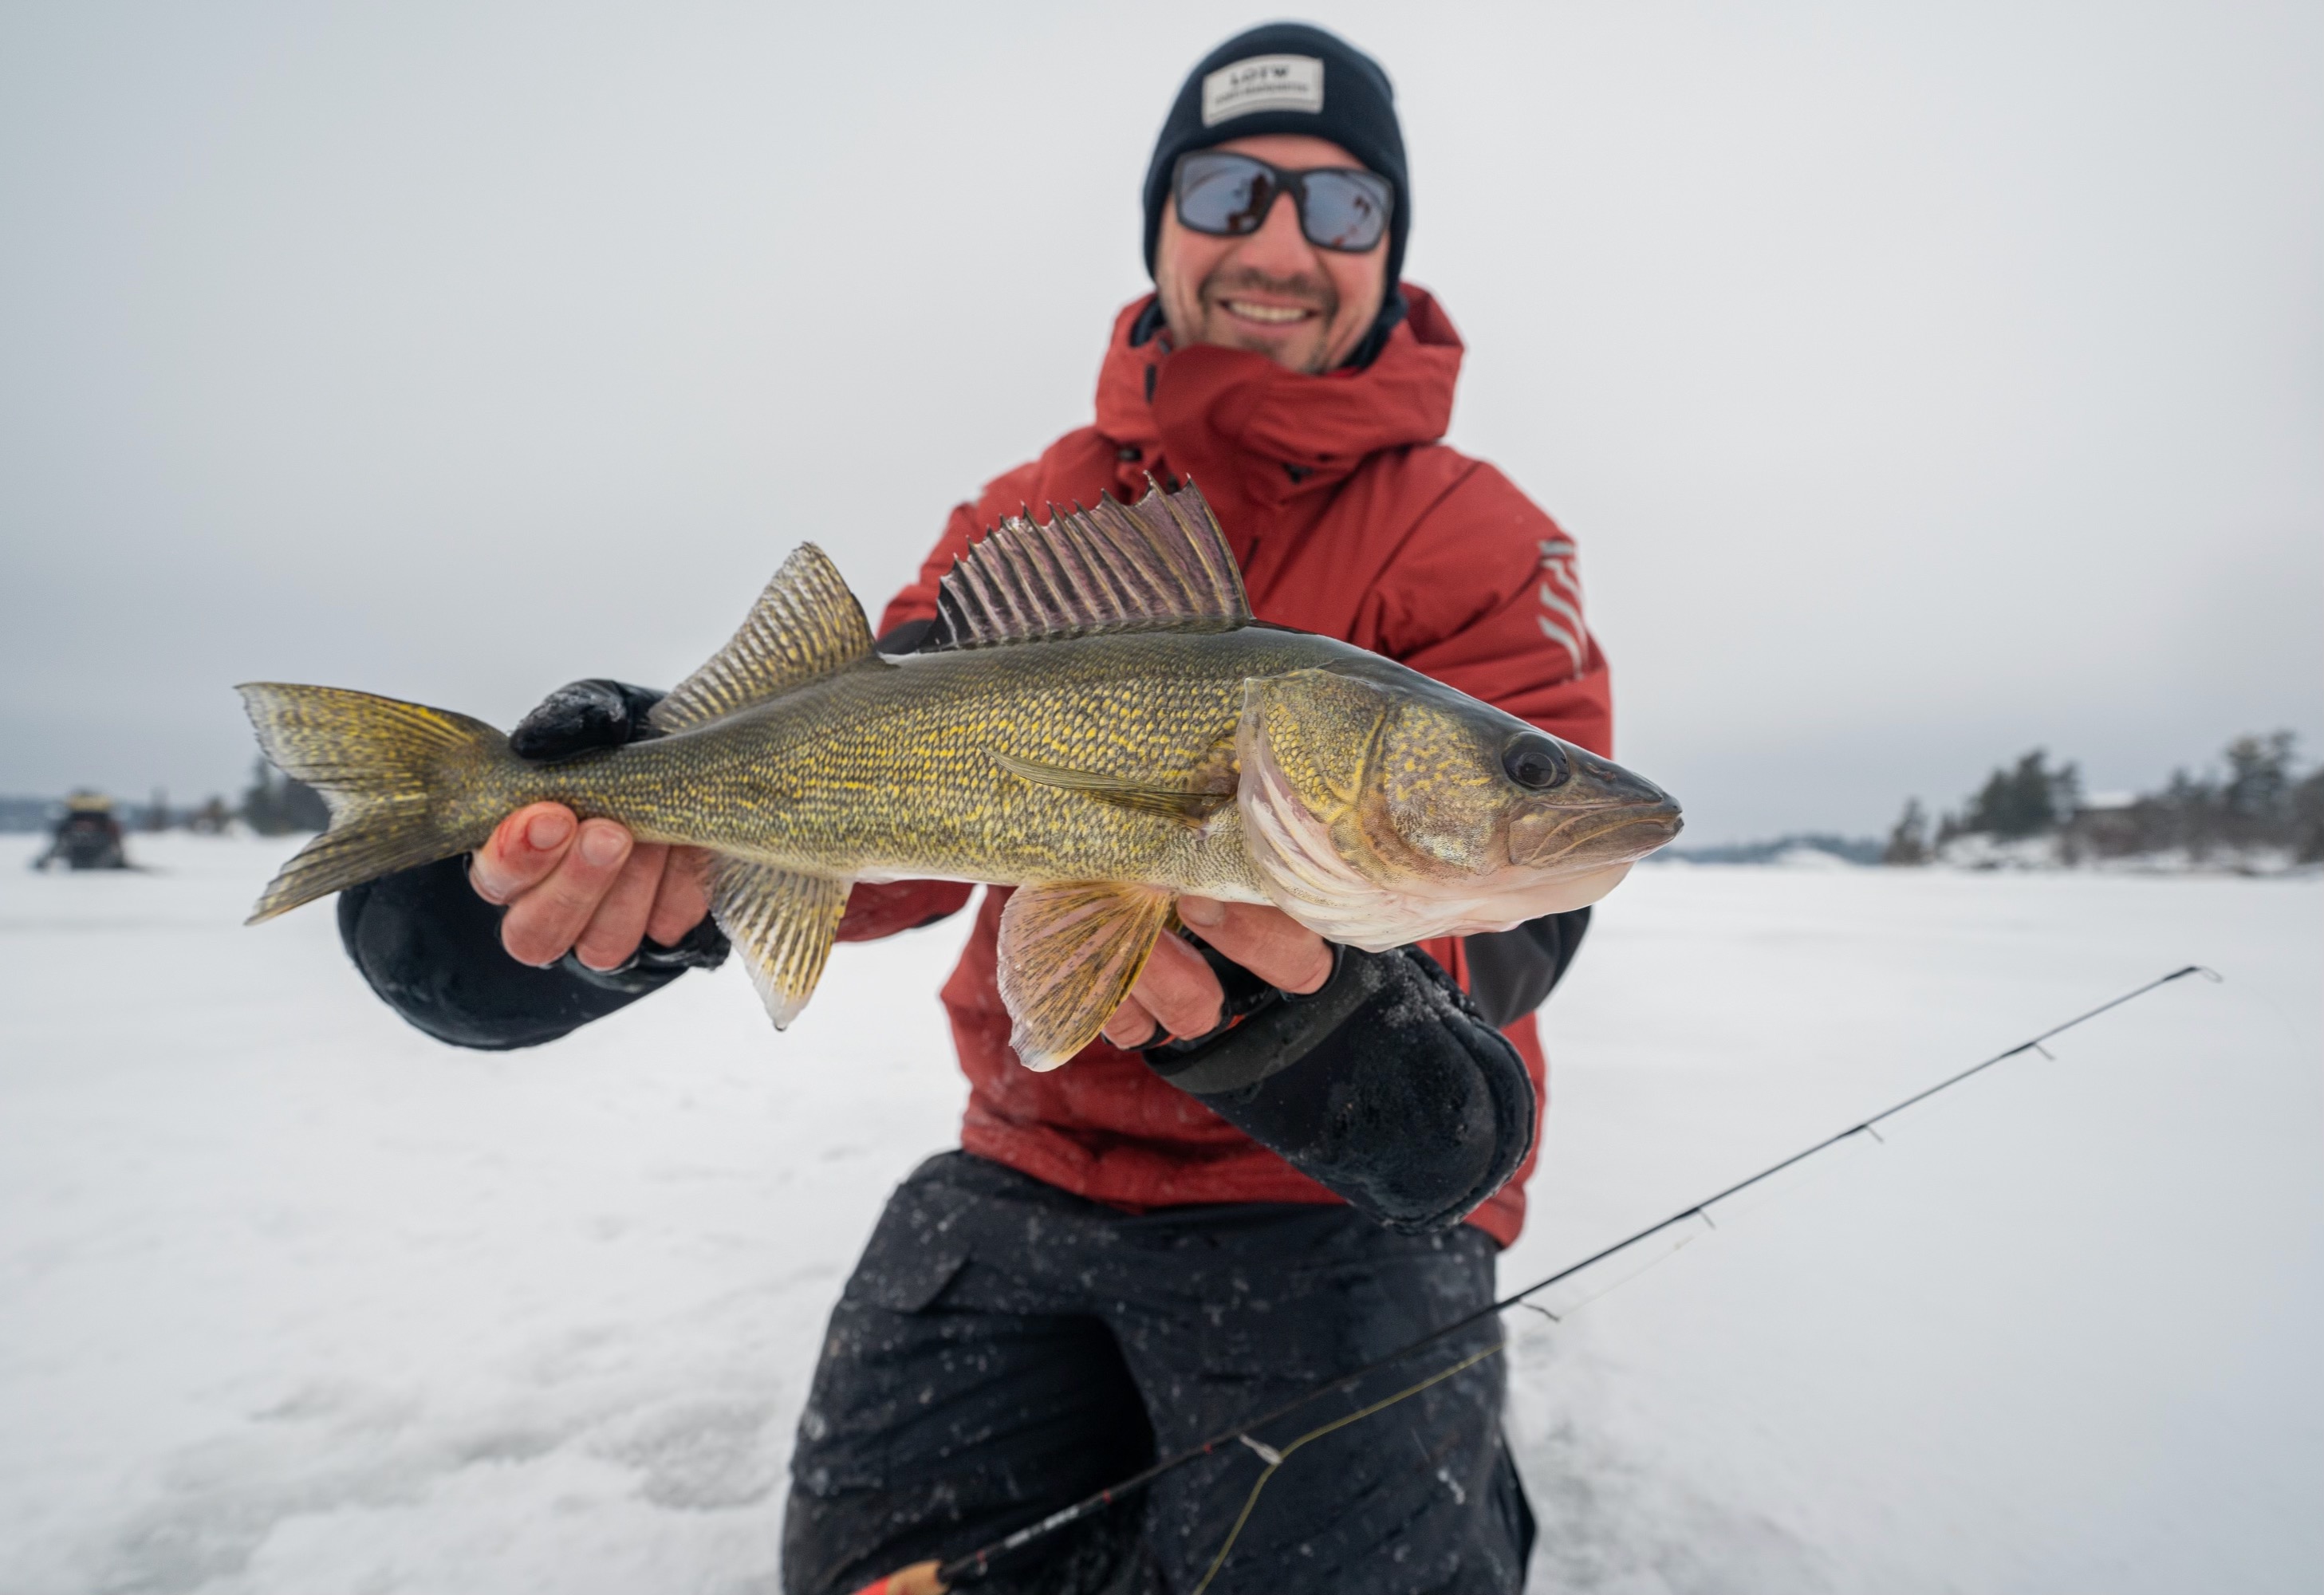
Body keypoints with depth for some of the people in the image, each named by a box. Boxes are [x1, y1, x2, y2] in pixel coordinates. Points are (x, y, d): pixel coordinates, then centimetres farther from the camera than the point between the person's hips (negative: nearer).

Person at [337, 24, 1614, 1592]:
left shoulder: (1480, 543, -6)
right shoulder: (1030, 514, 7)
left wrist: (1305, 975, -39)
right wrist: (671, 838, -26)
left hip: (1344, 1187, -2)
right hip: (1036, 1162, 4)